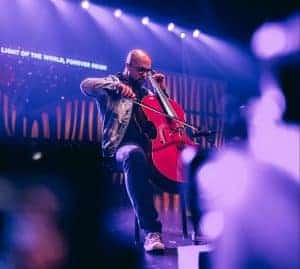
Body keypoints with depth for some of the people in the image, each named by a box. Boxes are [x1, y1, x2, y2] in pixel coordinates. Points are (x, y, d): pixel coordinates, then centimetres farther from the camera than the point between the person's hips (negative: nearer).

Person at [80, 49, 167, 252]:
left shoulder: (146, 91, 28)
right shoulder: (112, 83, 11)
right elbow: (85, 85, -9)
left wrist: (162, 90, 20)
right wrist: (116, 85, -23)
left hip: (150, 144, 6)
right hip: (122, 147, -5)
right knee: (134, 155, -43)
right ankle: (152, 230, -43)